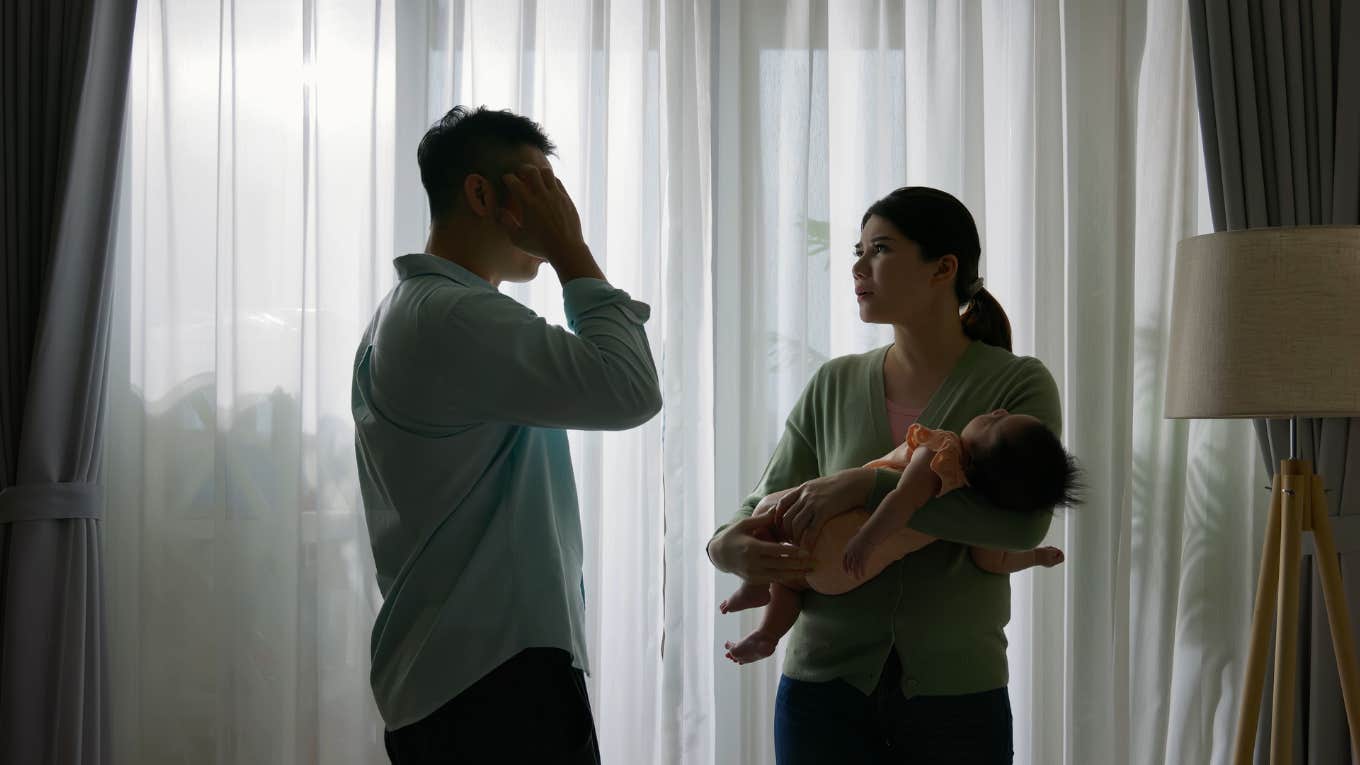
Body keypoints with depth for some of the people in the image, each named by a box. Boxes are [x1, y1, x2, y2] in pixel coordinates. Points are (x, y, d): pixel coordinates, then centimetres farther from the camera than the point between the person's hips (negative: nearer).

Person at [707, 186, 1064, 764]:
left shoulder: (1018, 384, -4)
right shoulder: (834, 386, 7)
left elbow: (1024, 520, -20)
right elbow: (766, 506, 8)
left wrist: (866, 486, -24)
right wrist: (728, 547, -16)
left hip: (957, 692, -2)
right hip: (825, 685, 2)